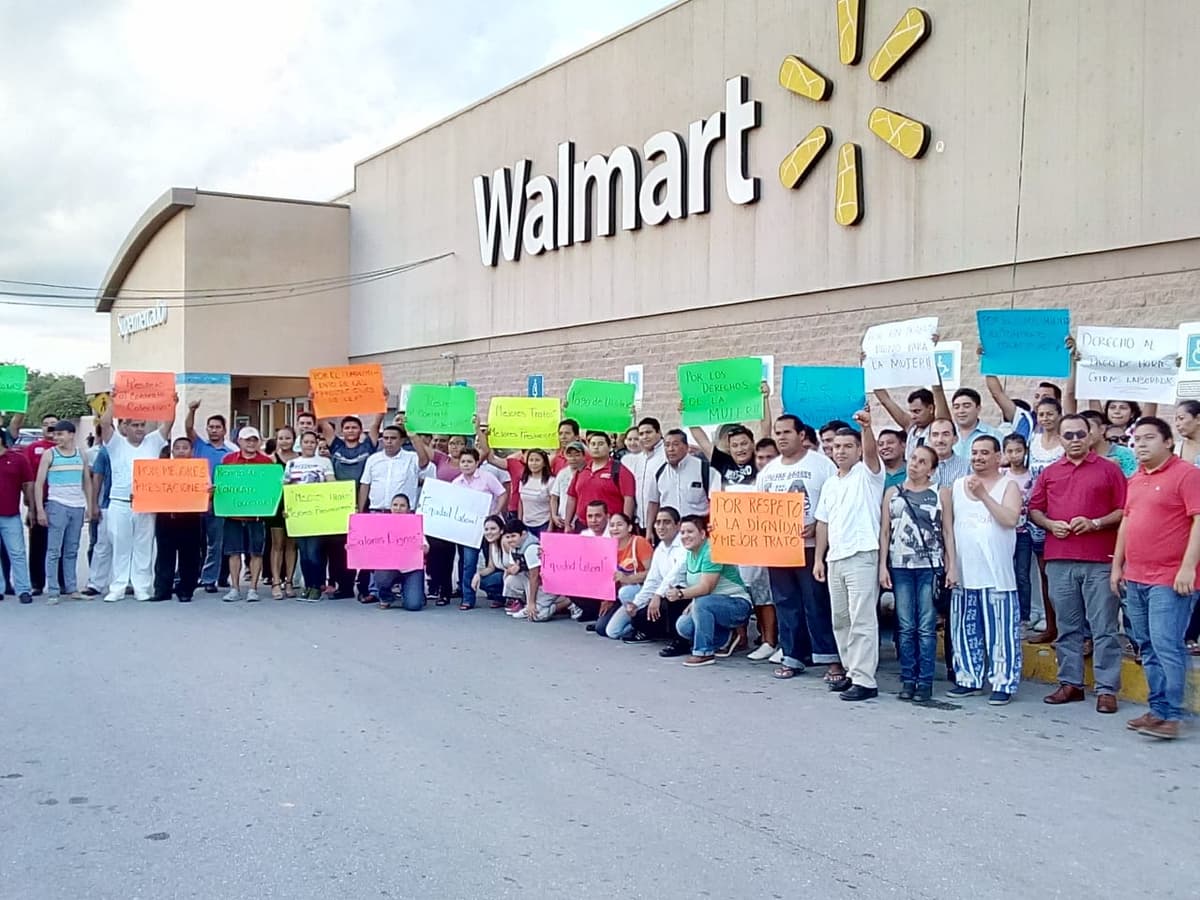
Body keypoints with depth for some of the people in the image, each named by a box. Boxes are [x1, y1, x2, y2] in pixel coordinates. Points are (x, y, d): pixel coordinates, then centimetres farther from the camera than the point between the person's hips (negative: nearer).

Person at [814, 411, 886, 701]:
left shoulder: (867, 474, -1)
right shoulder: (830, 484, 18)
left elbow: (871, 451, -22)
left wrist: (866, 427, -41)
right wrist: (819, 558, 12)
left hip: (862, 555, -8)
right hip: (835, 558, 8)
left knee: (862, 620, -8)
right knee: (840, 620, 13)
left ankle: (864, 680, -6)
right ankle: (852, 672, 23)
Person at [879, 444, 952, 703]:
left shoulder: (941, 493, 5)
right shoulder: (892, 493, 10)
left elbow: (947, 532, 3)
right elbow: (884, 532, 9)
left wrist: (951, 566, -3)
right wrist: (883, 566, 3)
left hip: (930, 567, -2)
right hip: (900, 567, 2)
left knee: (926, 627, -1)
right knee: (906, 627, 4)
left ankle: (925, 681, 4)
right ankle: (908, 679, 11)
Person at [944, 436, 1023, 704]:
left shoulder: (1008, 485, 2)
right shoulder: (958, 485, 12)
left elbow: (1010, 519, -14)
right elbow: (948, 526, 12)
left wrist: (983, 495, -19)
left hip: (997, 573, -4)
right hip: (963, 572, 4)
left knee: (1000, 629, -2)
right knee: (965, 629, 9)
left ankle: (1003, 683, 6)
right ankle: (968, 679, 20)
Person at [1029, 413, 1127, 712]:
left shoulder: (1109, 470, 5)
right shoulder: (1049, 473, 14)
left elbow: (1124, 511, 0)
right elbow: (1034, 510, 15)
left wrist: (1094, 523, -12)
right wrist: (1050, 524, -4)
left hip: (1099, 561, -3)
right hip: (1059, 560, 3)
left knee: (1103, 628, -2)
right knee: (1067, 627, 9)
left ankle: (1107, 689, 2)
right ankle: (1070, 683, 17)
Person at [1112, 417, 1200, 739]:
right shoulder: (1135, 479, 17)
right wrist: (1117, 565, 19)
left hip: (1170, 579, -8)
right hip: (1135, 578, 8)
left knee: (1166, 645, -11)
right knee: (1147, 647, 10)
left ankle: (1170, 715, -7)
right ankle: (1158, 709, 17)